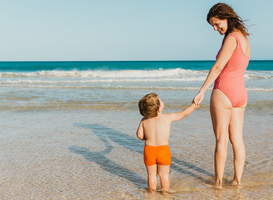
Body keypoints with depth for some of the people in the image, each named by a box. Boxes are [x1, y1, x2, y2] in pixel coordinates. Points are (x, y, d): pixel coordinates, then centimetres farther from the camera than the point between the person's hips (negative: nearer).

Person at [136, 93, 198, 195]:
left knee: (151, 174, 15)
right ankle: (164, 192, 23)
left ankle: (152, 192, 27)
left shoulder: (144, 121, -1)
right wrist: (194, 105, 18)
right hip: (163, 150, -2)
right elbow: (184, 113, 4)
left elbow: (139, 135, -7)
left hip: (149, 150, 2)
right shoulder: (168, 117, -6)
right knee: (164, 174, 13)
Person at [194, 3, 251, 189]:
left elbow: (218, 67, -19)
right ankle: (237, 180, 20)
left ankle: (218, 181, 14)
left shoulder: (232, 38, -15)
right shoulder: (244, 38, 13)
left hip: (223, 92, -8)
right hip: (240, 93, 9)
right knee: (237, 139, 11)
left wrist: (202, 91, -17)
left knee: (221, 140, 2)